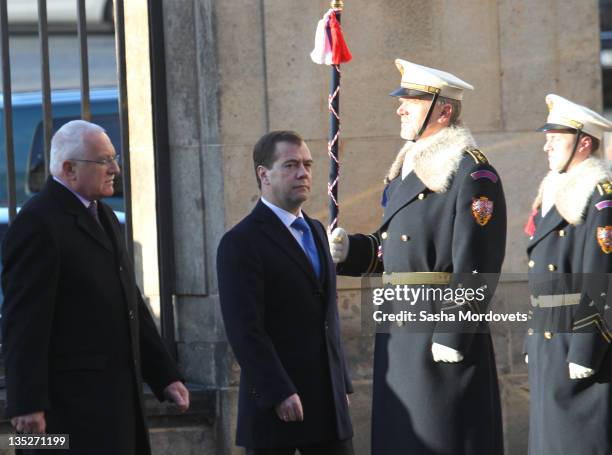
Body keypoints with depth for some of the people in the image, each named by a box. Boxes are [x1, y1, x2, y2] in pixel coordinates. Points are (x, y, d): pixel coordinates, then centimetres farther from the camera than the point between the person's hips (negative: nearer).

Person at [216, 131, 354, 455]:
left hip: (328, 402, 7)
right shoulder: (241, 242, -9)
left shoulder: (315, 231, 17)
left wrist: (342, 383, 17)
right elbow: (245, 330, -15)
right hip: (275, 403, -7)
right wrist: (279, 394, -20)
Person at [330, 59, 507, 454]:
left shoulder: (472, 173, -11)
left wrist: (453, 335, -21)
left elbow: (476, 265, -17)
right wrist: (348, 249, 4)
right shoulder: (406, 169, 18)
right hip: (398, 339, 9)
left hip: (445, 337, -9)